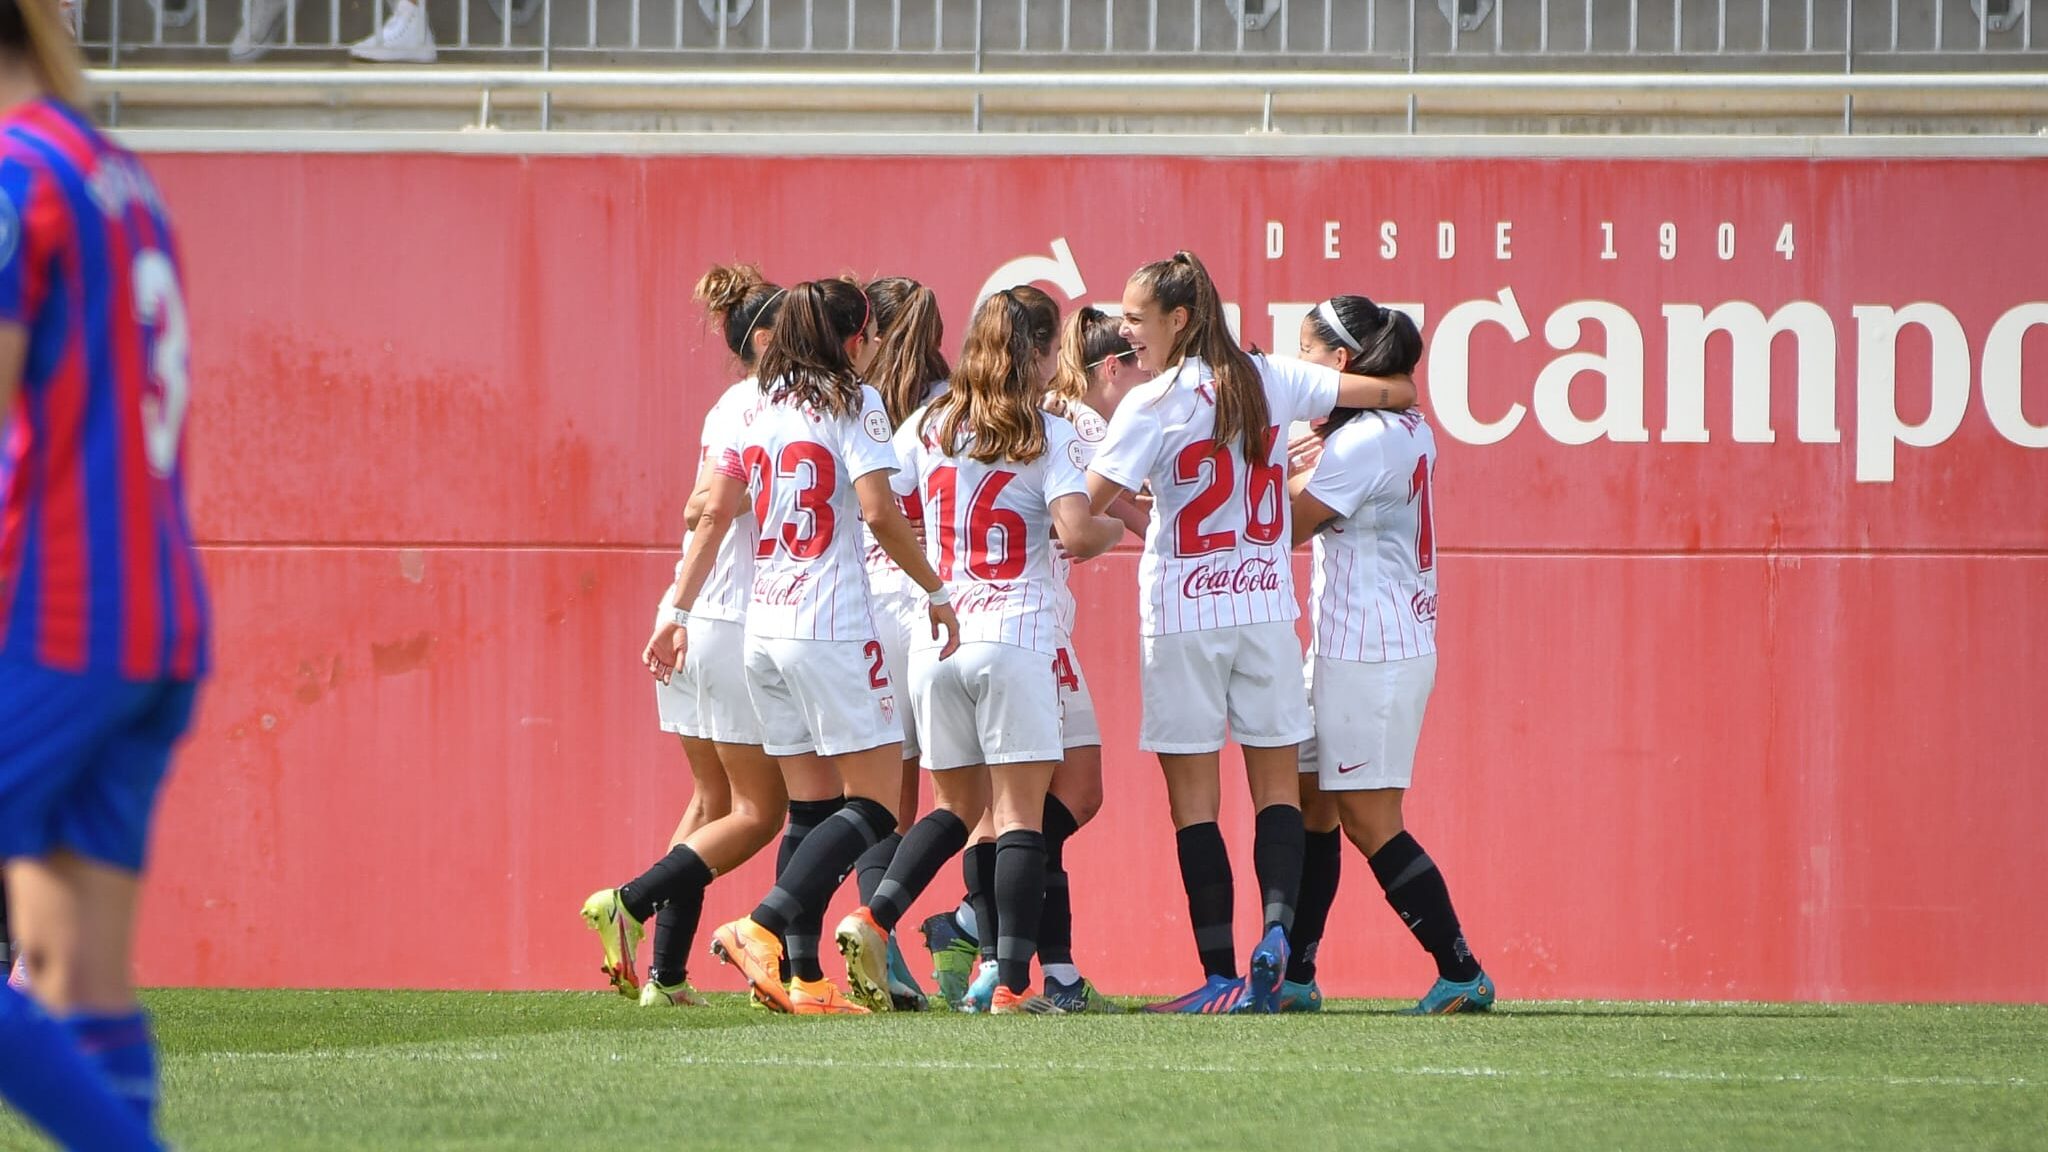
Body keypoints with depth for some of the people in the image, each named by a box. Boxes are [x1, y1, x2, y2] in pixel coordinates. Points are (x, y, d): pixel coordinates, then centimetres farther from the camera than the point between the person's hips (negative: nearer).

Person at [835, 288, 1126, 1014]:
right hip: (1016, 639, -5)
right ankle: (1012, 982, -6)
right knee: (1020, 812, -1)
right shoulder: (1048, 437, -5)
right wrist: (1114, 529, 5)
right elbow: (1077, 534, -16)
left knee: (956, 805, 17)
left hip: (934, 639, 5)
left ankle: (874, 917, -4)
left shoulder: (928, 428, 8)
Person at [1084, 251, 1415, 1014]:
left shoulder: (1152, 405, -10)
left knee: (1193, 801, 0)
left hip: (1183, 610, -4)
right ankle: (1276, 926, -13)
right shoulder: (1269, 381, 3)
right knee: (1277, 785, 10)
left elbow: (1086, 507, -15)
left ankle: (1220, 975, -4)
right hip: (1266, 603, 4)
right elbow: (1394, 393, 8)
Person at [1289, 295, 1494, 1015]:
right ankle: (1294, 975, 13)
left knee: (1370, 821, -7)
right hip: (1346, 650, 10)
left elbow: (1285, 528, -12)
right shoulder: (1408, 431, 13)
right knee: (1310, 805, 11)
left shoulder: (1364, 440, -17)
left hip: (1369, 653, -10)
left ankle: (1461, 975, -6)